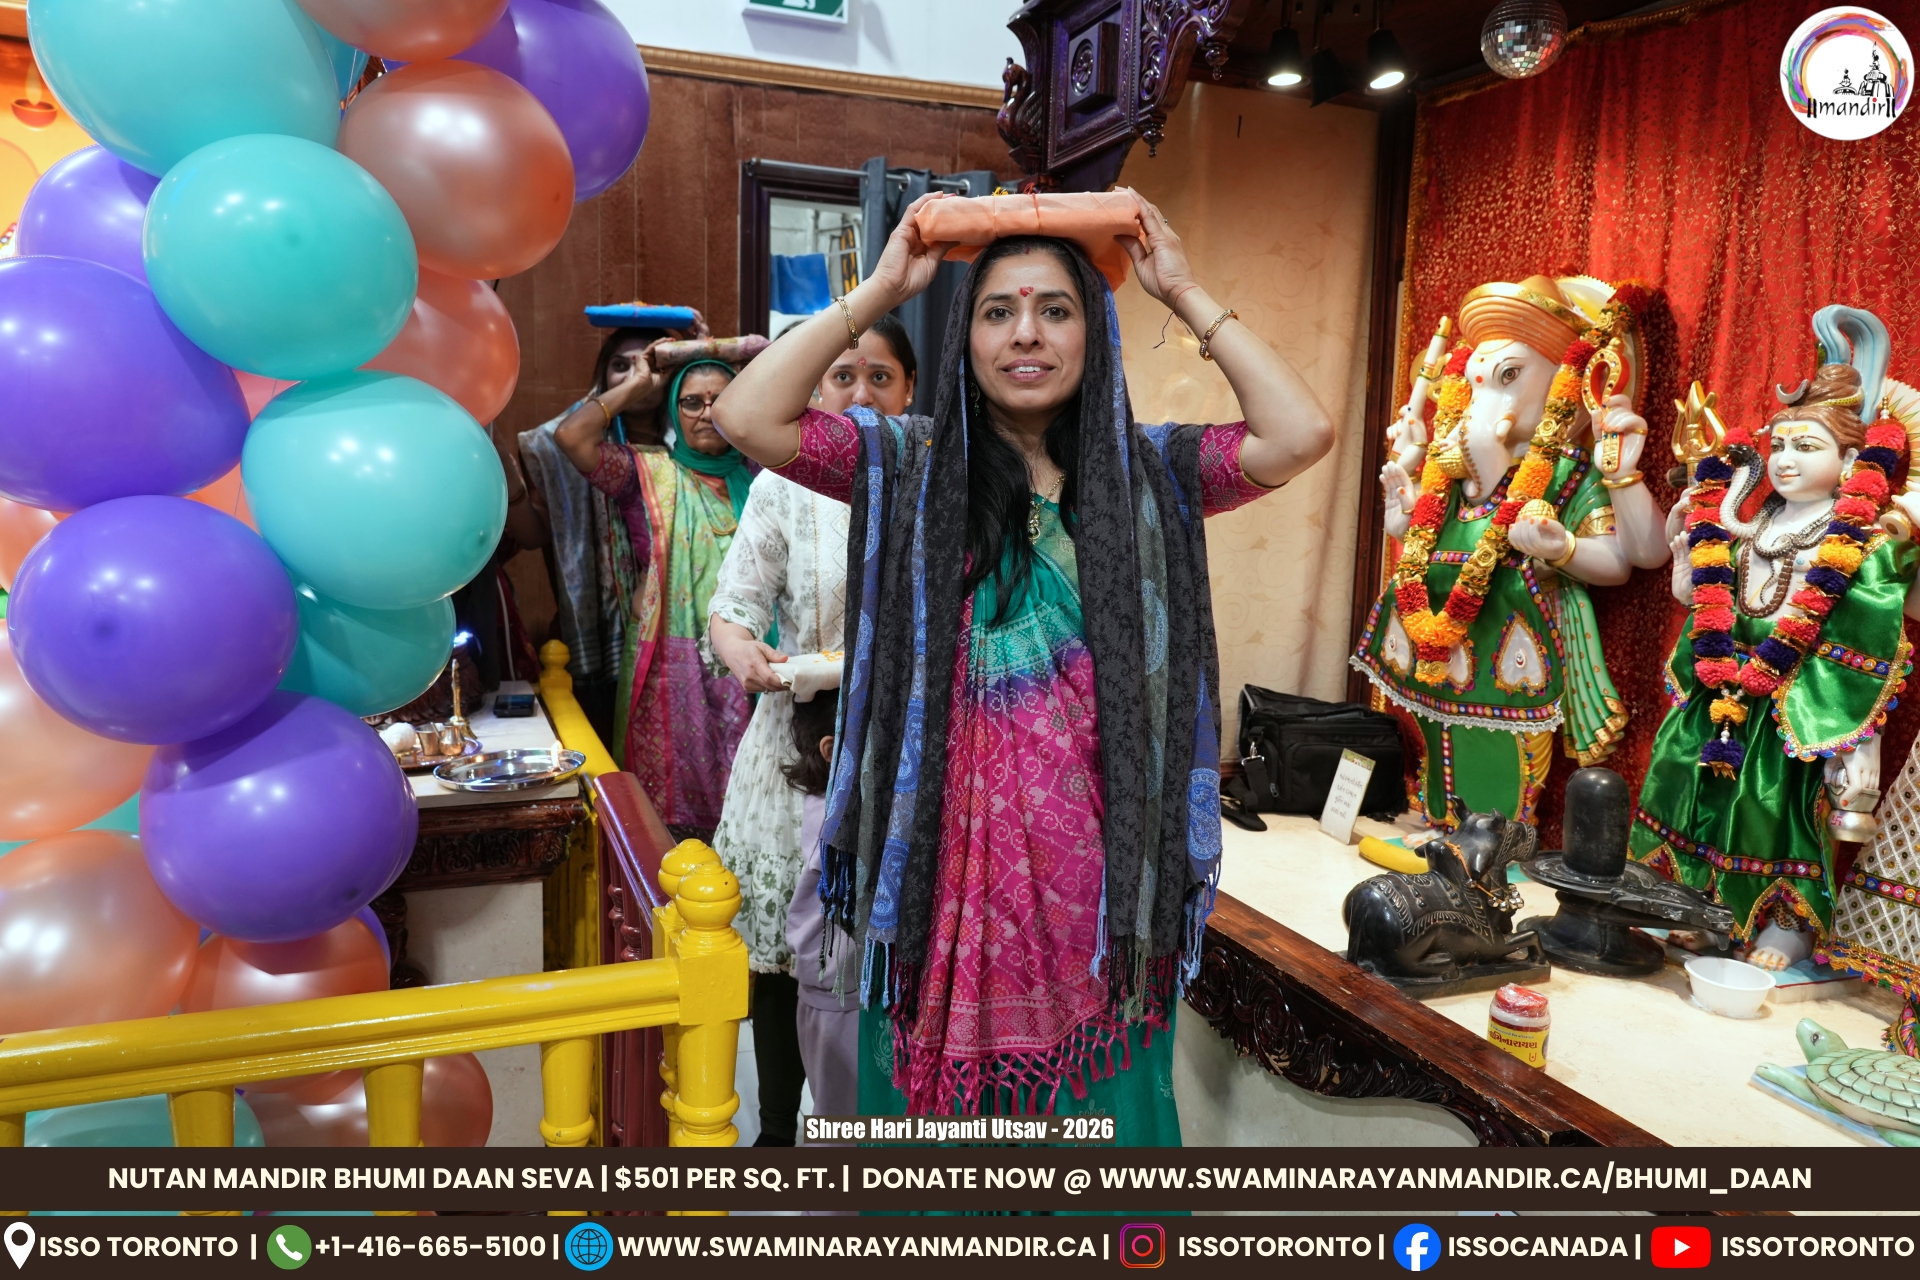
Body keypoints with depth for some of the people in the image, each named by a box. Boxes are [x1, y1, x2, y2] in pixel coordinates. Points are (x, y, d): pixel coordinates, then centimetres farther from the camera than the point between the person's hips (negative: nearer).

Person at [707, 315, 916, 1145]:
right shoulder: (785, 485, -2)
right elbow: (731, 606, -6)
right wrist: (742, 651, -27)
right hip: (804, 745, 0)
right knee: (783, 951, 8)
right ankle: (777, 1127, 29)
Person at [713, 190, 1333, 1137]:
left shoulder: (1149, 473, 2)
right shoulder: (909, 467, 0)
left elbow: (1301, 435, -12)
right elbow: (747, 416, -10)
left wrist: (1184, 293, -5)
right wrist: (879, 290, -5)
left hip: (1099, 861, 1)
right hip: (949, 855, 0)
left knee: (1094, 1091, 14)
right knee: (945, 1077, 13)